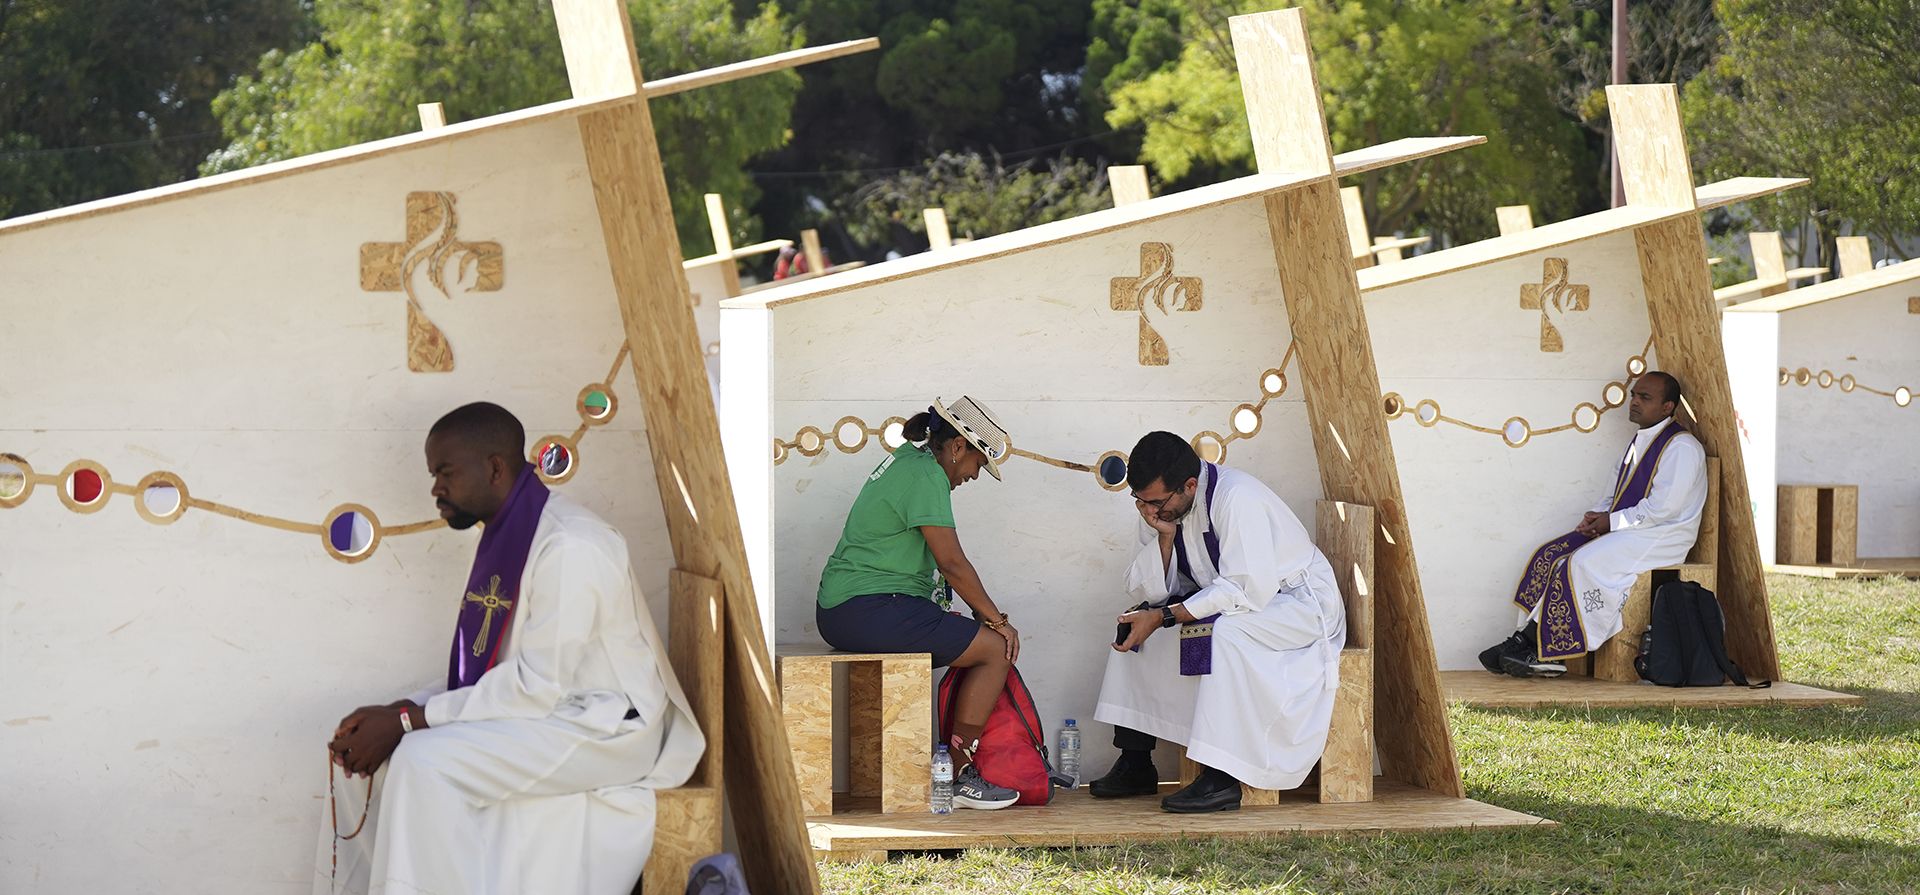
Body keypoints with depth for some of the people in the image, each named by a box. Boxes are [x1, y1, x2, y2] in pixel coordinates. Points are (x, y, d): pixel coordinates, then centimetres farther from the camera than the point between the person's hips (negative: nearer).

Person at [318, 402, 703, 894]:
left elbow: (540, 686, -25)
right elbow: (483, 671, 11)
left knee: (425, 761, -27)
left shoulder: (569, 546, -21)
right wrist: (397, 714, -5)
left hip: (604, 727, -10)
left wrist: (408, 720, -22)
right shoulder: (504, 537, 10)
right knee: (364, 745, 1)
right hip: (541, 711, 10)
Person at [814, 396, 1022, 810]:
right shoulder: (926, 475, -12)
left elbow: (936, 562, 25)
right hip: (869, 610, -11)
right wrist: (997, 620, -6)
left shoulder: (906, 462, 20)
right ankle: (960, 775, -7)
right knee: (994, 648, -9)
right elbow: (952, 563, -16)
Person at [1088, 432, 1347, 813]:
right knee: (1135, 627, -4)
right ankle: (1135, 764, 0)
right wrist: (1165, 536, -21)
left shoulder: (1238, 499, -27)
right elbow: (1147, 592, -5)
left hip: (1300, 604, -8)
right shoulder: (1161, 507, -3)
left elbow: (1250, 591, -33)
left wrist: (1165, 616, -33)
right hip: (1227, 601, 8)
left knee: (1223, 631, -35)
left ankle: (1221, 780, -34)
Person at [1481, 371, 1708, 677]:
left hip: (1661, 537, -9)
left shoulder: (1682, 448, -12)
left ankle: (1549, 654, -21)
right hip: (1624, 531, 9)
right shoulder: (1640, 441, 19)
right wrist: (1595, 517, 2)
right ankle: (1527, 639, -16)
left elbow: (1662, 508, -20)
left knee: (1581, 563, -27)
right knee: (1550, 555, -8)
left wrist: (1611, 522, -14)